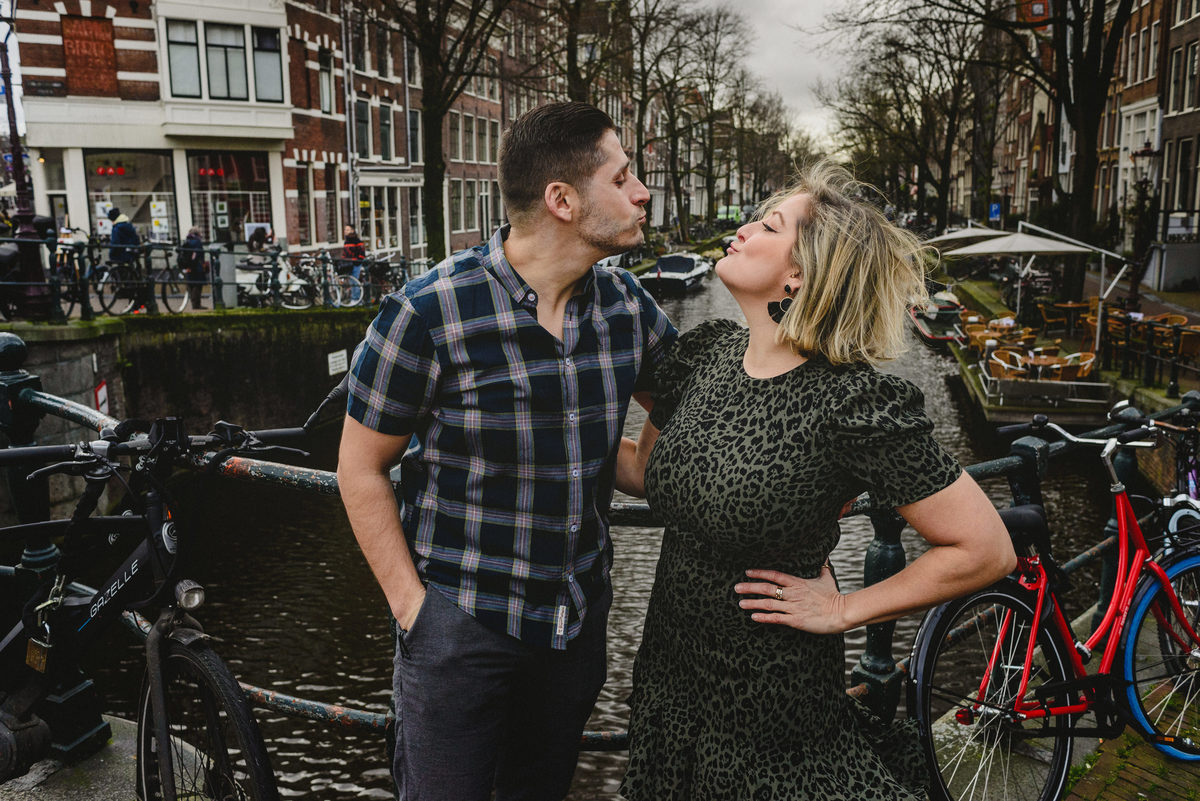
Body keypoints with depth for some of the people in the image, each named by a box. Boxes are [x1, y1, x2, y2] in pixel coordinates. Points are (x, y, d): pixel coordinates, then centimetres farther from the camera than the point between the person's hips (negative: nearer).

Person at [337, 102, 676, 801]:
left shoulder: (627, 303, -5)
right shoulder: (430, 312, -20)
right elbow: (362, 469, -10)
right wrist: (410, 605, -11)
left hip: (580, 614, 5)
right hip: (459, 622, -4)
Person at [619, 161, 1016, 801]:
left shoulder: (856, 403, -24)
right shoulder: (701, 352, -6)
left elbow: (986, 550, -21)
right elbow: (651, 465, 12)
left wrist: (842, 610, -15)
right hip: (668, 670, 6)